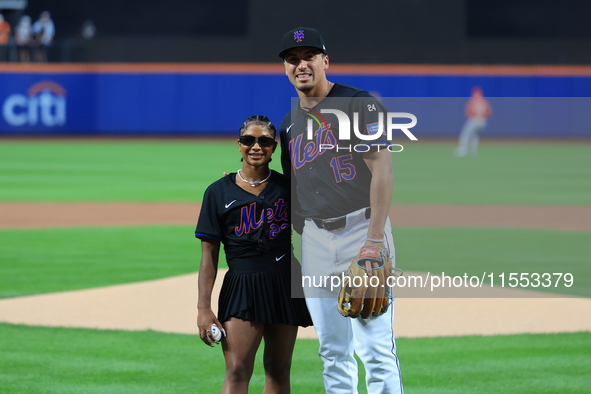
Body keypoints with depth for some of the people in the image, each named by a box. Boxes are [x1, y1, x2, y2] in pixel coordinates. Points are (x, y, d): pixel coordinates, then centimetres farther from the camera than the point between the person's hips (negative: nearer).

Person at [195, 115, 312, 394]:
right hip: (241, 287, -3)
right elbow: (209, 256, 0)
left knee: (278, 371, 7)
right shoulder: (219, 192, 3)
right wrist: (203, 308, -6)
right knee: (237, 371, -15)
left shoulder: (287, 188, 9)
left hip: (286, 286, 3)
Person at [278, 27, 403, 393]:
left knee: (374, 345, -12)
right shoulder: (290, 122, 15)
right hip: (315, 237, 6)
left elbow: (382, 171, -13)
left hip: (362, 229, -6)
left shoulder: (360, 104, -6)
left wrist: (374, 242, -20)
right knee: (332, 349, 8)